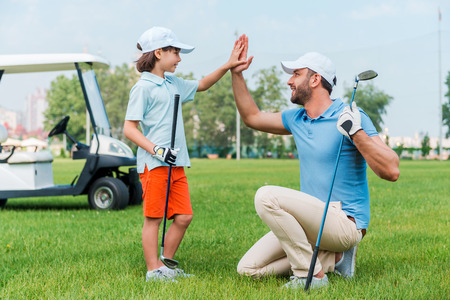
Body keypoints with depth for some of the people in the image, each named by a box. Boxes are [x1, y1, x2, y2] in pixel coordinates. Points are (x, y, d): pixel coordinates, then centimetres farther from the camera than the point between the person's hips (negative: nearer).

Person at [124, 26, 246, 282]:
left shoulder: (174, 84, 17)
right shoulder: (143, 88, -7)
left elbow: (201, 85, 32)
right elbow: (129, 128, -10)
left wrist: (229, 66, 20)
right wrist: (155, 149, -21)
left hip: (177, 164, 8)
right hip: (154, 164, -8)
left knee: (184, 217, 7)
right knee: (154, 218, -1)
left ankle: (166, 265, 19)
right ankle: (153, 270, 7)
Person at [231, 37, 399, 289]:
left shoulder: (349, 116, -13)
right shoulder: (297, 118, 11)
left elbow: (392, 171, -21)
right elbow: (252, 117, 26)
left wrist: (356, 132, -33)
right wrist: (237, 74, 18)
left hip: (345, 222, -8)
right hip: (314, 221, 8)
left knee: (267, 196, -28)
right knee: (248, 269, 0)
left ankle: (311, 275, -17)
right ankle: (333, 258, 4)